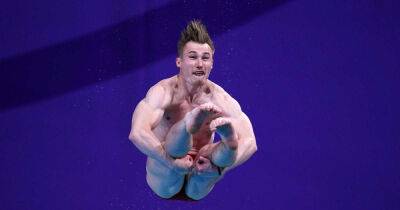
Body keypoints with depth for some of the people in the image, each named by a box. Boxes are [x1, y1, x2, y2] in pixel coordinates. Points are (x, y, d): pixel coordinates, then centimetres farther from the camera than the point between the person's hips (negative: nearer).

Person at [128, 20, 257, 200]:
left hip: (197, 187, 3)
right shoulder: (164, 91, -17)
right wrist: (172, 163, -43)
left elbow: (250, 142, -20)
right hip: (165, 182, -2)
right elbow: (137, 133, -33)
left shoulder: (219, 98, -10)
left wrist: (219, 167, -37)